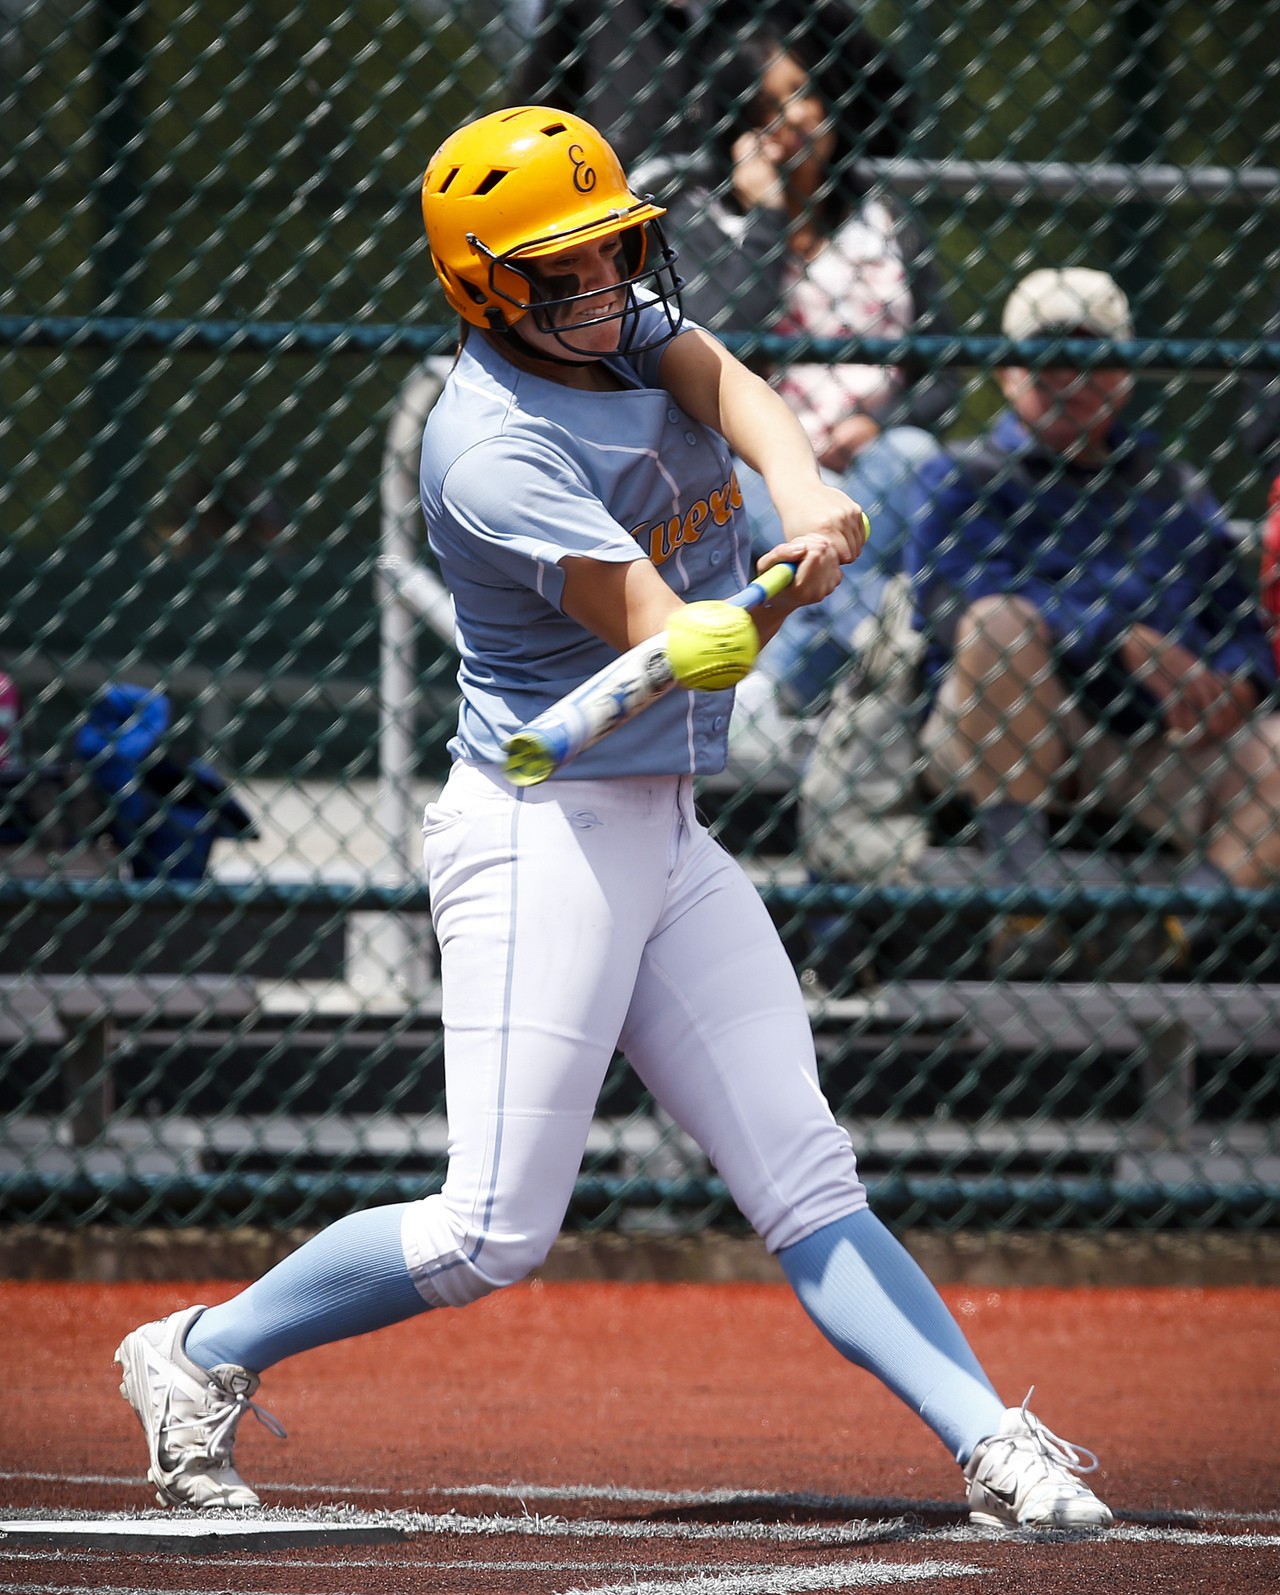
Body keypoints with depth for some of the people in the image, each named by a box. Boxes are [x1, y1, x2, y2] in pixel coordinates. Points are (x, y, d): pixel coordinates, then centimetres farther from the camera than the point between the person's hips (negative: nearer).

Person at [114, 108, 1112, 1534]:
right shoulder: (495, 449, -19)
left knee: (806, 1185, 2)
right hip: (542, 830, -8)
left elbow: (732, 387, -14)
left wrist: (807, 506, -34)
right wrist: (790, 586, -43)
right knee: (494, 1236, -7)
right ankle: (201, 1356, 11)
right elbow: (669, 642, -24)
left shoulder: (624, 319, 6)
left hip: (664, 830, 8)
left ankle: (994, 1446, -4)